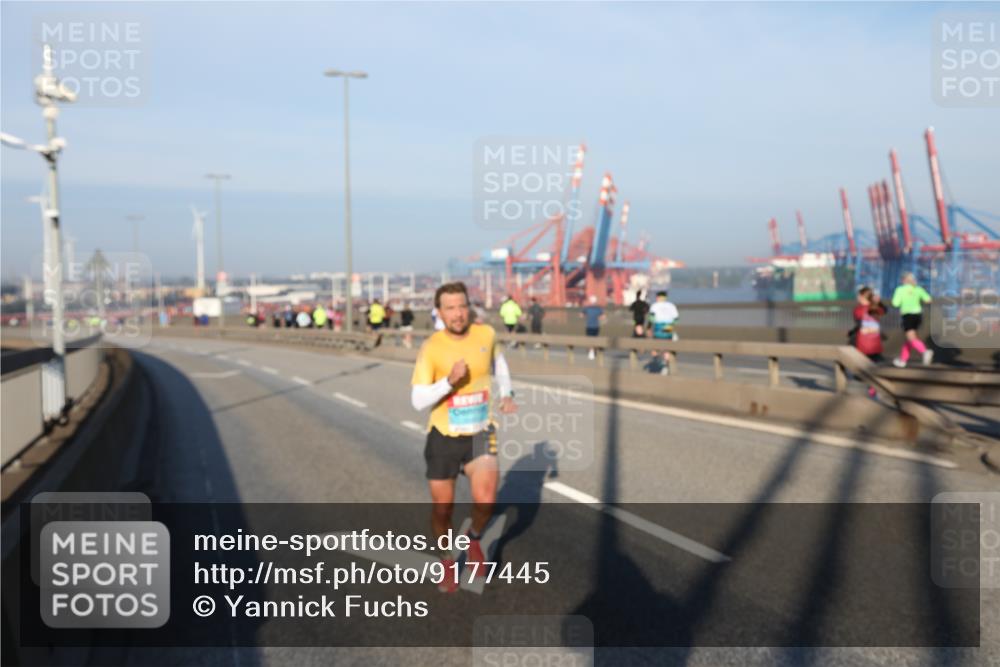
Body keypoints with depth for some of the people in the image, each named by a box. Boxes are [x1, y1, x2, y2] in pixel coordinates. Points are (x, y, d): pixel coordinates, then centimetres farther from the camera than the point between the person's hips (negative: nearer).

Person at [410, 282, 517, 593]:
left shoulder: (486, 334, -5)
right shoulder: (431, 348, -14)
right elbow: (418, 400, -19)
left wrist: (506, 393, 8)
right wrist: (450, 380, -33)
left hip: (480, 435, 1)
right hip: (444, 437, -1)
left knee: (485, 501, -19)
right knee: (442, 509, 9)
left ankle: (475, 538, 16)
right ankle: (448, 564, 38)